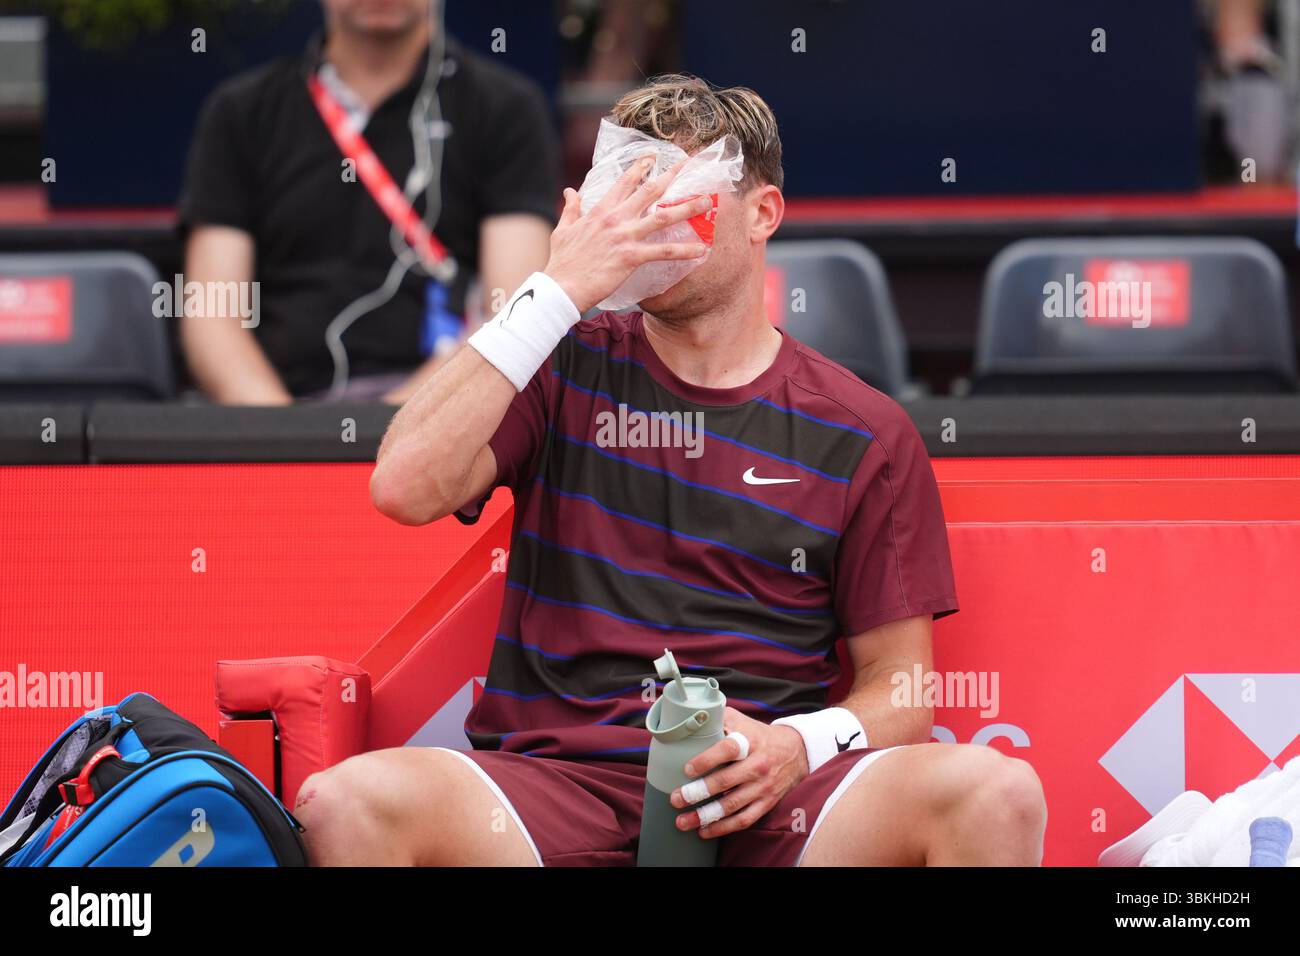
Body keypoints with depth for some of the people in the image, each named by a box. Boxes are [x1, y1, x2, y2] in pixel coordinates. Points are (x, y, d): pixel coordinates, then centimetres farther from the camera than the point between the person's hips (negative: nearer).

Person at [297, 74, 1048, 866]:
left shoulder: (863, 435, 10)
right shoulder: (567, 369, 13)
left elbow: (898, 686, 11)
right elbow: (406, 490, -5)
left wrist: (800, 745, -13)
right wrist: (556, 293, -6)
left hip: (761, 799, 0)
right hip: (557, 775, 0)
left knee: (999, 794, -30)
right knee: (344, 804, -31)